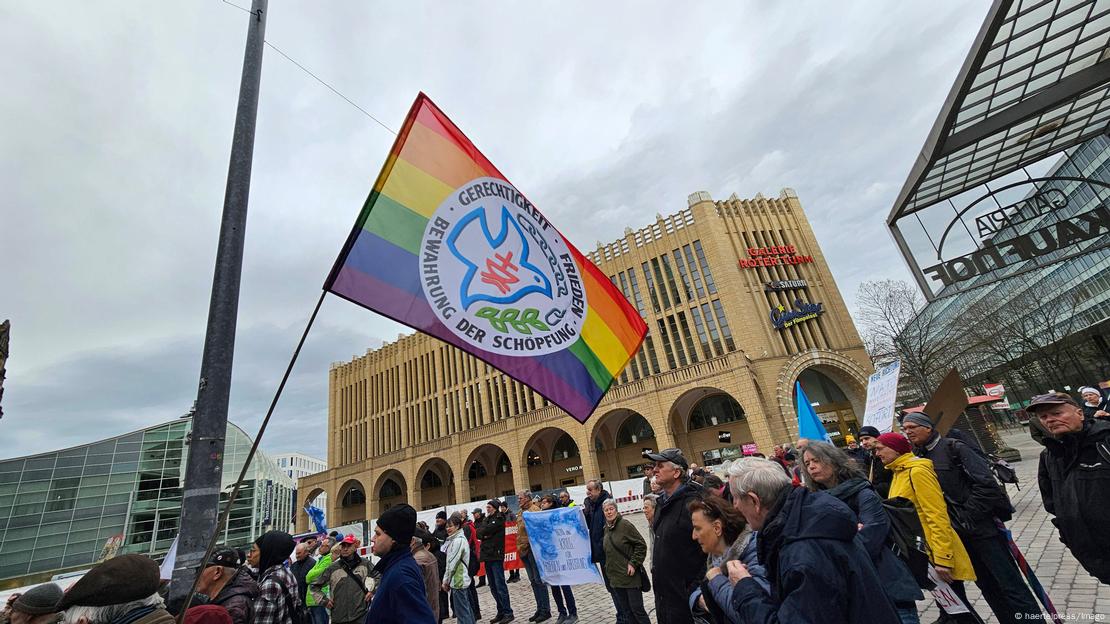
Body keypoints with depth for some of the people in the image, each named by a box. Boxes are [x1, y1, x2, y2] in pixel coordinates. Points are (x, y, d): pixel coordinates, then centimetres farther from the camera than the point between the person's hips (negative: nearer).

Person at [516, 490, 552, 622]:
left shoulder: (534, 509, -11)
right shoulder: (522, 512, 13)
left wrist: (529, 544, -19)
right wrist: (520, 547, 15)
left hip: (532, 548, -8)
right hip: (524, 550, 8)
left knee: (539, 580, -1)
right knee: (533, 581, 14)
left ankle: (545, 610, 8)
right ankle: (540, 609, 23)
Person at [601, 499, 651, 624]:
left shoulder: (625, 525, -15)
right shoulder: (606, 528, 6)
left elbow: (641, 545, -13)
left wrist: (633, 563, -17)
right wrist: (608, 567, 14)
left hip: (630, 576, -6)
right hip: (615, 577, 6)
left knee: (637, 609, 1)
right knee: (626, 611, 14)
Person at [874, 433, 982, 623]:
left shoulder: (916, 471, -20)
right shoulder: (899, 472, 8)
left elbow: (937, 515, -22)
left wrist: (942, 558, -22)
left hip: (935, 550, -8)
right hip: (919, 550, 8)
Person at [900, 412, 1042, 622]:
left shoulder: (953, 448, -12)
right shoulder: (918, 458, 6)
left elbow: (985, 482, -18)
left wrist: (968, 518, -17)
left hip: (981, 526, -6)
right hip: (958, 533, 6)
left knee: (1010, 583, 2)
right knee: (987, 585, 17)